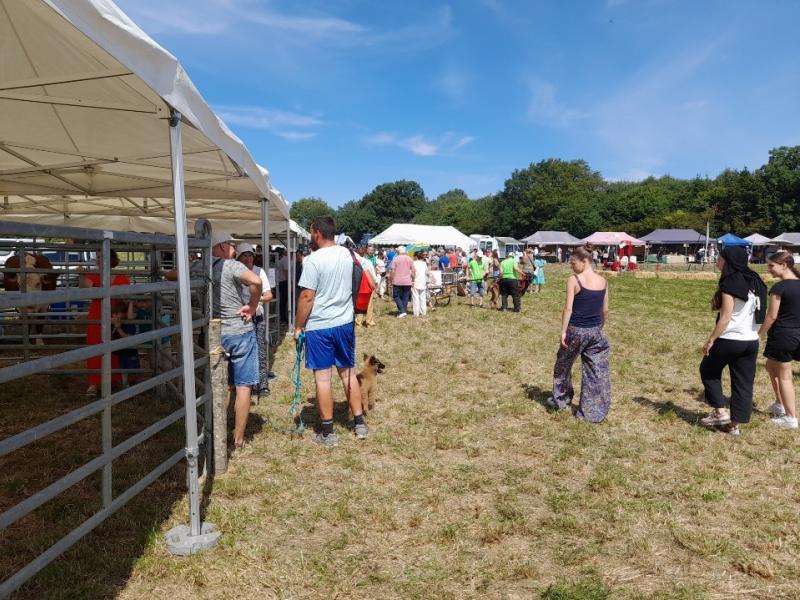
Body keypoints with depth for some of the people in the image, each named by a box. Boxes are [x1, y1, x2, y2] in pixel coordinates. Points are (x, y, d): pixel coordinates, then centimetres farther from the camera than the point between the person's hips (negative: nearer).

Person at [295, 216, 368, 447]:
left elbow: (307, 297, -17)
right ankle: (360, 423, 22)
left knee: (322, 378, 3)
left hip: (319, 327, -6)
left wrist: (298, 327, -5)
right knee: (348, 373, 15)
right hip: (345, 323, 6)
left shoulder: (314, 260, -15)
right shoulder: (346, 254, 5)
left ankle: (327, 432, 11)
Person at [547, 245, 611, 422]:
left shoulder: (573, 280, -13)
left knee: (563, 365, 19)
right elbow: (605, 309, 9)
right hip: (596, 331, 4)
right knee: (596, 372, 10)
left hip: (576, 330, -4)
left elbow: (568, 308, -16)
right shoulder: (603, 281, 3)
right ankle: (593, 412, 13)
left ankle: (561, 400, 34)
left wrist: (563, 331, -11)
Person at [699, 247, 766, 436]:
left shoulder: (730, 282, -14)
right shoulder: (755, 281, 9)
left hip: (730, 339, -7)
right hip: (751, 341, 7)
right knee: (743, 383, 9)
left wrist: (711, 339, -11)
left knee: (708, 370, 15)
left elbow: (726, 317, -17)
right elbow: (761, 313, 13)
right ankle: (734, 424, 15)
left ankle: (721, 411, 10)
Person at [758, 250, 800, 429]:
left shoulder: (779, 287, -17)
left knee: (784, 376, 4)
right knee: (771, 366, 25)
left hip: (782, 335, -8)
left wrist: (759, 334, -5)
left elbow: (772, 316, -16)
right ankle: (780, 405, 31)